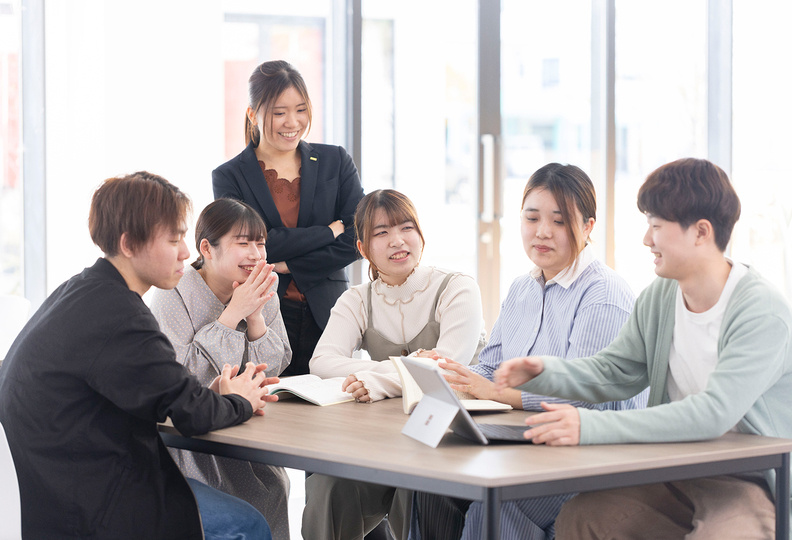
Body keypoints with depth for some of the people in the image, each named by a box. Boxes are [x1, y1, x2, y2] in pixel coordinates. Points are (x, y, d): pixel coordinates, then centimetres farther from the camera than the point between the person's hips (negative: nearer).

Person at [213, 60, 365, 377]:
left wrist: (287, 266, -8)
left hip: (326, 317, 2)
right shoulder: (229, 177, 4)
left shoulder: (335, 162, 9)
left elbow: (357, 239, 1)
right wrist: (329, 231, -5)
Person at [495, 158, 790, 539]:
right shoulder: (658, 298, 7)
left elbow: (714, 413, -30)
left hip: (752, 485, -6)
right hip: (674, 475, 6)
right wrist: (544, 372, -7)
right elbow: (614, 372, 15)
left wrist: (592, 427, -37)